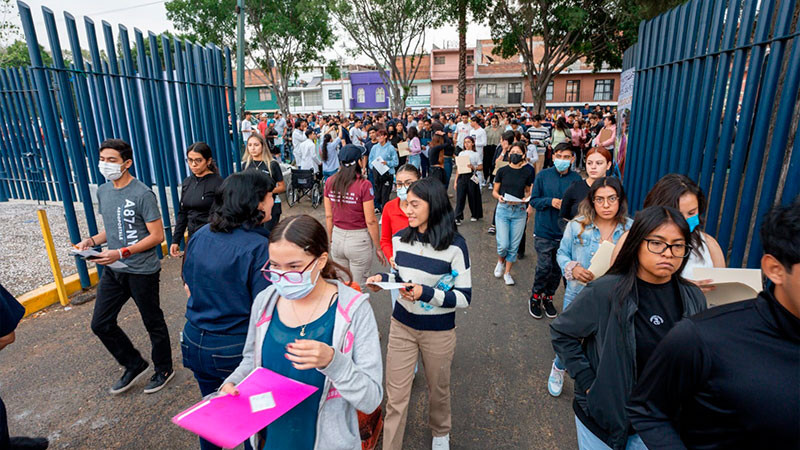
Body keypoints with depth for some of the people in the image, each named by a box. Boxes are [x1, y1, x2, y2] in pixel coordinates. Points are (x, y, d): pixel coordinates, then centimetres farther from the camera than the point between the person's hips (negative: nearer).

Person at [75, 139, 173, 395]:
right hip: (113, 270, 8)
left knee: (153, 323, 9)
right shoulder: (102, 191, 7)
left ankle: (164, 370, 30)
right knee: (100, 323, 12)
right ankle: (134, 365, 32)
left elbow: (157, 236, -18)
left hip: (142, 270, -7)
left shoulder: (142, 194, -17)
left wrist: (121, 253, -24)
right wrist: (93, 241, -2)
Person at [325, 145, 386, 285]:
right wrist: (378, 248, -4)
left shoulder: (330, 182, -2)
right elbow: (371, 221, -14)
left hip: (337, 238, 5)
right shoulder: (364, 185, -16)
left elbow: (328, 216, 5)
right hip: (359, 240, -4)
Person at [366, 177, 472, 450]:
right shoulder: (400, 239, -5)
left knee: (438, 389, 22)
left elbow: (464, 297, -16)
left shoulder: (454, 246, -19)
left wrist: (427, 294, -30)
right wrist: (382, 279, -11)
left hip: (439, 332, -2)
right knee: (396, 396, 9)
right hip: (402, 326, 3)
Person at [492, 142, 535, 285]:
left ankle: (507, 272, 22)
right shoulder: (502, 171, 0)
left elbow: (529, 192, 12)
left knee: (514, 245, 5)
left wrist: (524, 199, -9)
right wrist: (499, 197, -16)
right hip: (503, 209, -1)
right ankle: (500, 261, 26)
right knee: (503, 244, -8)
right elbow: (494, 191, 6)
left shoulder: (527, 172, 2)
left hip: (519, 211, 1)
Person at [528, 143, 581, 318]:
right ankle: (535, 297, 19)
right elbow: (533, 200, 0)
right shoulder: (543, 175, -3)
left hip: (565, 232, 2)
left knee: (558, 268, 12)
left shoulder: (576, 179, -1)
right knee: (544, 267, -5)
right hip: (544, 231, -2)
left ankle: (548, 297, 33)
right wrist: (550, 201, -18)